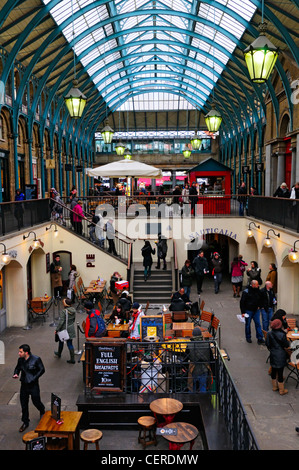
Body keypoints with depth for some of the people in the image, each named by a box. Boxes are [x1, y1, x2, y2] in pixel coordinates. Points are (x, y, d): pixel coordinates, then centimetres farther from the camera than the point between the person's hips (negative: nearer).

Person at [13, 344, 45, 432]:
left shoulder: (36, 359, -17)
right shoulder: (20, 360, -4)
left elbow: (42, 370, -9)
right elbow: (17, 368, 14)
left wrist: (34, 378, -17)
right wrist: (16, 374, -7)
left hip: (33, 385, -4)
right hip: (24, 385, 4)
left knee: (36, 401, 9)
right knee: (24, 404, 10)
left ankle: (42, 412, 43)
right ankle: (25, 422, 28)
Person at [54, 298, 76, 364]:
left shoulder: (64, 311, -23)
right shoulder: (73, 310, -3)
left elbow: (61, 321, -23)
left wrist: (57, 329, -15)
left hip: (64, 330, -5)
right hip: (71, 330, 5)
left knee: (61, 341, 21)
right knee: (70, 344, 9)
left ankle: (59, 354, 44)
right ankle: (72, 359, 7)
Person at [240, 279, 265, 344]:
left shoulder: (258, 291, 0)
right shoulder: (246, 291, -15)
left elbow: (261, 299, 20)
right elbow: (242, 302, -11)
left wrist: (259, 306, 6)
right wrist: (243, 312, -12)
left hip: (256, 310, 4)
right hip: (248, 311, -4)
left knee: (258, 324, 1)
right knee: (248, 324, 8)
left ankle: (260, 339, 6)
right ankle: (248, 338, 24)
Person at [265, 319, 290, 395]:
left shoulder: (269, 334, -7)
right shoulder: (282, 335, -23)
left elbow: (267, 344, 2)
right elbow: (287, 345, -14)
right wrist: (287, 342, 6)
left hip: (273, 355, 5)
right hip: (280, 356, -5)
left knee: (274, 371, 18)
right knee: (280, 372, 5)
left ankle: (274, 387, 34)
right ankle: (282, 390, 18)